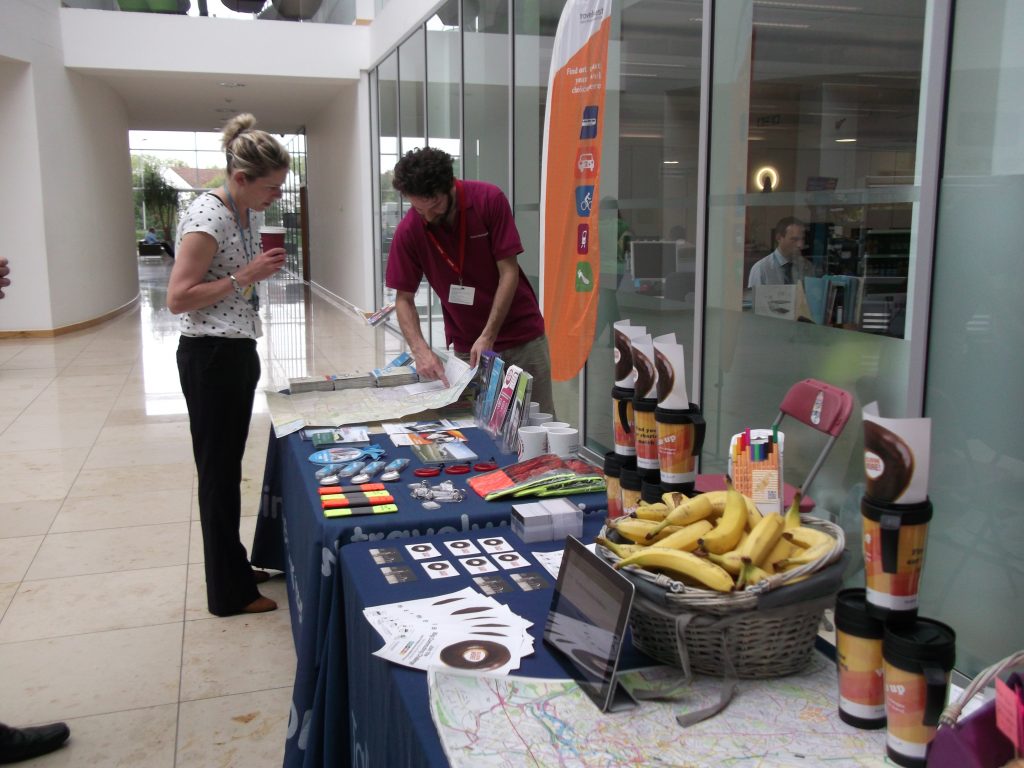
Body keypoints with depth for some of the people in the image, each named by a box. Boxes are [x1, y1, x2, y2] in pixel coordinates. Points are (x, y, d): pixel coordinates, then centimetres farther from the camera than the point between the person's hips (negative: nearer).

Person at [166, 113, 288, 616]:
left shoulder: (243, 213, 10)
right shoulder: (207, 217, -18)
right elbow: (177, 298, -20)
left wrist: (261, 269, 8)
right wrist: (245, 276, -20)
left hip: (238, 351, 9)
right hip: (210, 355, -9)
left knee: (228, 467, 18)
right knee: (219, 472, 1)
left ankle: (234, 566, 33)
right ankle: (229, 593, 14)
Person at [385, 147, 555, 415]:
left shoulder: (489, 199, -14)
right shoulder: (408, 232, -10)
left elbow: (509, 272, -13)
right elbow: (404, 298, -4)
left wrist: (488, 336, -20)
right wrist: (420, 350, -20)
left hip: (521, 334, -1)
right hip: (466, 347, 1)